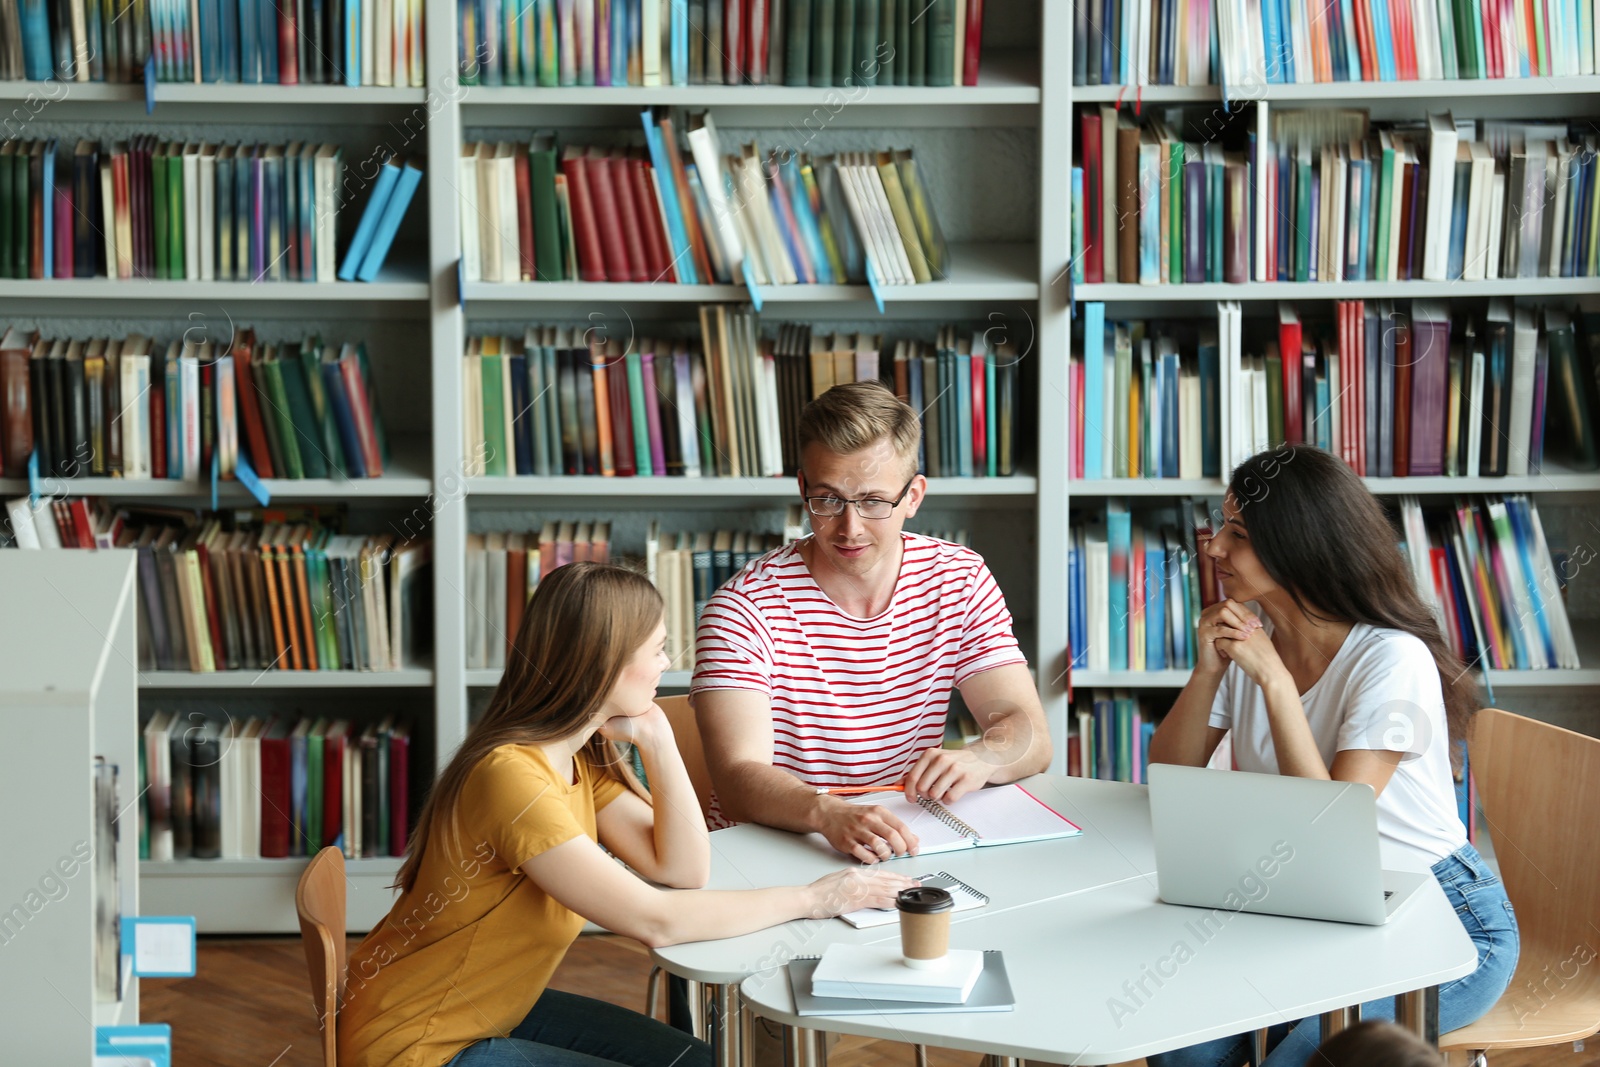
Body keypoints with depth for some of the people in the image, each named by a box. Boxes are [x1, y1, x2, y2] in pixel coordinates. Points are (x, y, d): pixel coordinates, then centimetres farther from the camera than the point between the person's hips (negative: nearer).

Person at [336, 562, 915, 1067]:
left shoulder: (584, 755, 0)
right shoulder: (513, 775, -30)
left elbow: (681, 868, -3)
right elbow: (655, 921, -29)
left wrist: (656, 738, -11)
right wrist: (810, 899, -21)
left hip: (497, 1008, 9)